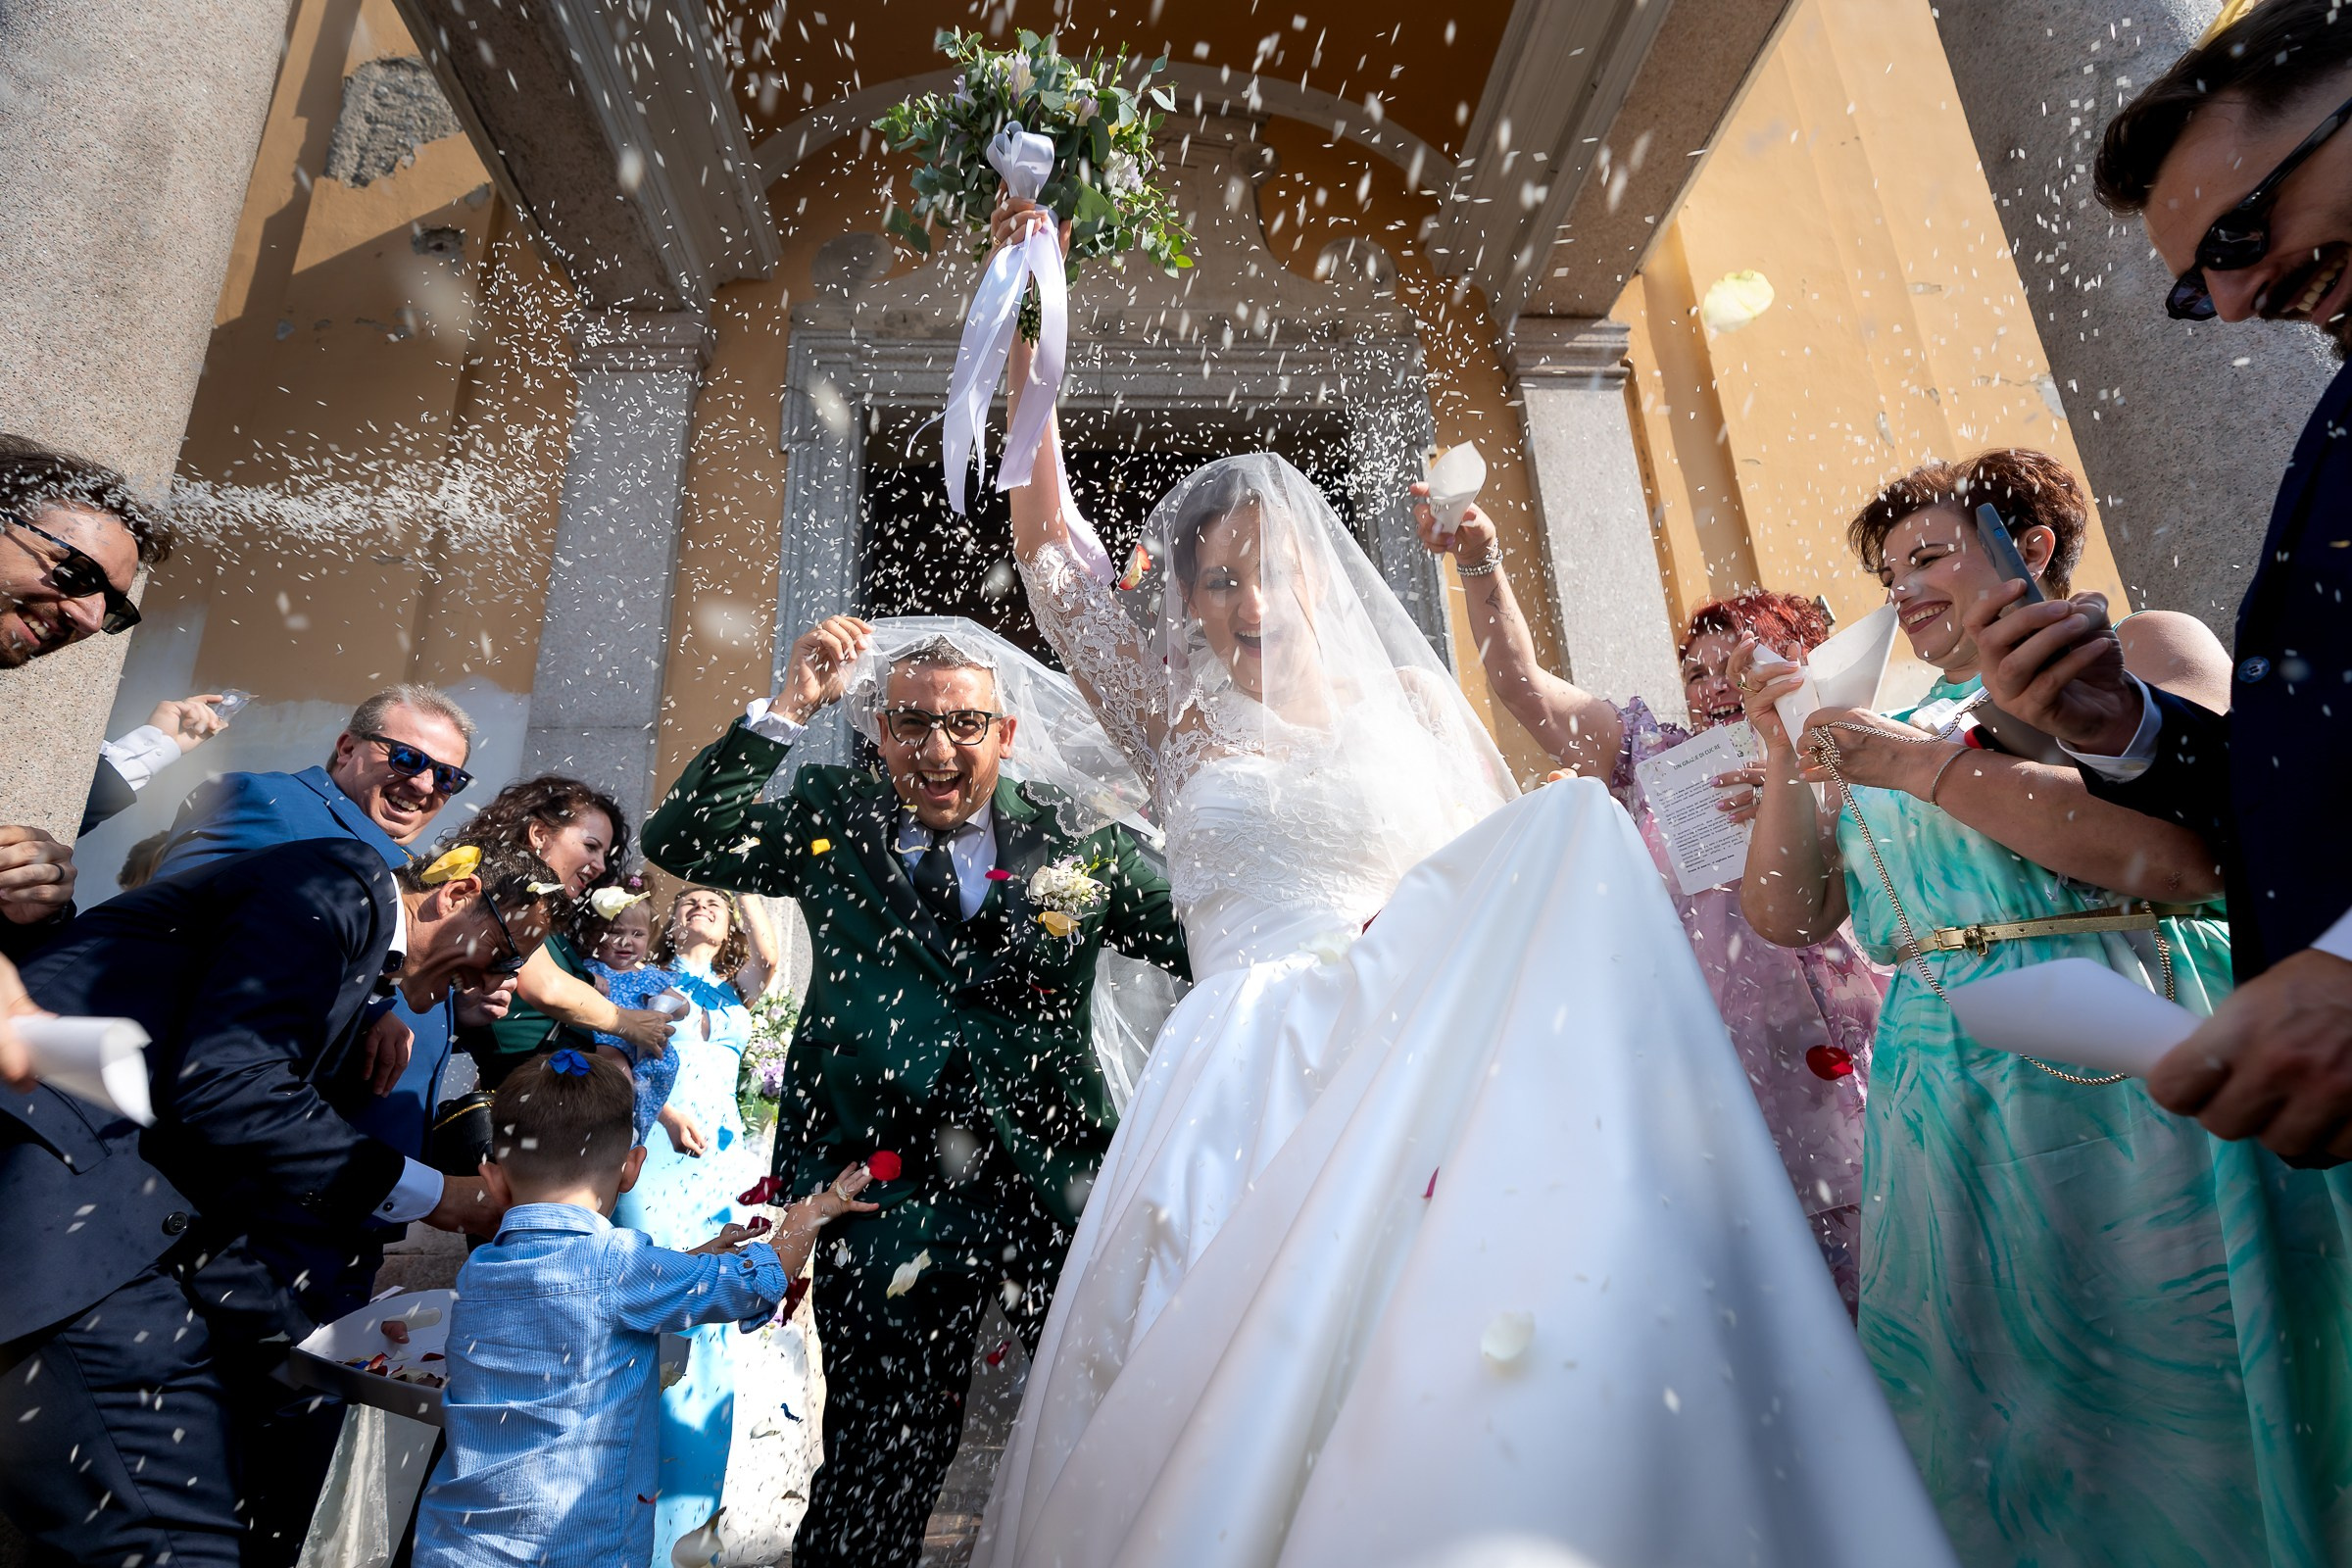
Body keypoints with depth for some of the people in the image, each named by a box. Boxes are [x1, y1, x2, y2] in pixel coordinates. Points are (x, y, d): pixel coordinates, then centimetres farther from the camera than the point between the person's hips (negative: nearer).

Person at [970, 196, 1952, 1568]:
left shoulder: (1410, 701, 17)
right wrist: (1028, 339, 9)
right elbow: (1049, 544, 12)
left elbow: (1516, 872, 15)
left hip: (1427, 1035, 1)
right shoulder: (1181, 723, 15)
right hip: (1250, 1065, 0)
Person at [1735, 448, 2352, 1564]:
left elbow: (2195, 848, -15)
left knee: (2167, 1415, 4)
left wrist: (1928, 770, -16)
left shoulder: (2140, 650, 4)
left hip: (2125, 1079, -4)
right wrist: (1782, 748, 2)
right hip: (1943, 1113, 5)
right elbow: (1790, 916, 11)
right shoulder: (1896, 734, 16)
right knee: (1987, 1443, 10)